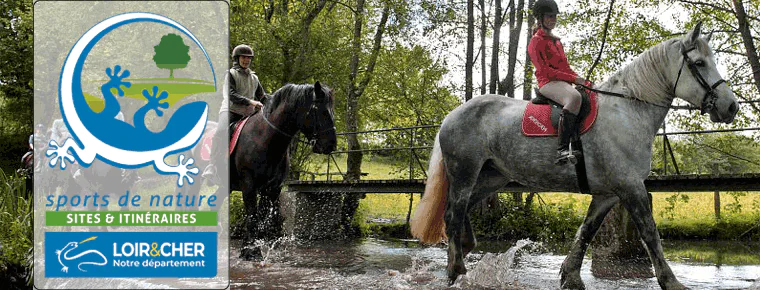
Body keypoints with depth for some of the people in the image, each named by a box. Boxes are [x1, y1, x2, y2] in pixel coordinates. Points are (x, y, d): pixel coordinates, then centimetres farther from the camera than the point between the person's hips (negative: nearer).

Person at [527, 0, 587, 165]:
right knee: (574, 97, -38)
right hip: (548, 83, -9)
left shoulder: (556, 41, 26)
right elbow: (546, 70, -10)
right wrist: (574, 79, -14)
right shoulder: (537, 41, -1)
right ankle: (562, 149, -47)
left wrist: (579, 79, 6)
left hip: (564, 83, 9)